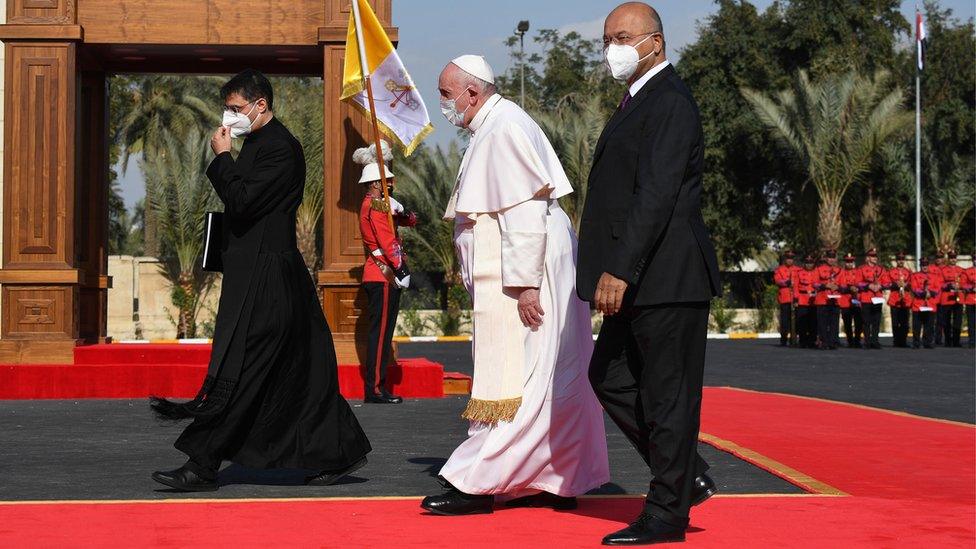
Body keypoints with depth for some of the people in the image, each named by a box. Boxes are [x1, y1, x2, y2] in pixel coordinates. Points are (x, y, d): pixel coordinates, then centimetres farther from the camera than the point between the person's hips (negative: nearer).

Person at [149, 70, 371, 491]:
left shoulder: (280, 148, -14)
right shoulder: (257, 144, 17)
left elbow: (242, 202, -21)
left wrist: (222, 157, -11)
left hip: (264, 281, -11)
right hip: (255, 277, 11)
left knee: (235, 373, -7)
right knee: (300, 373, 13)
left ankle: (203, 466, -4)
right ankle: (341, 452, 19)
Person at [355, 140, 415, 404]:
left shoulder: (371, 204, 19)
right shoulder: (377, 206, -12)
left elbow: (411, 220, 19)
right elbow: (387, 242, -21)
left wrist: (398, 210, -2)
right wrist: (402, 268, -23)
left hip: (378, 276, 10)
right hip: (384, 277, -10)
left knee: (381, 332, 11)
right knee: (381, 332, -9)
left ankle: (376, 387, 15)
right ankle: (375, 389, -8)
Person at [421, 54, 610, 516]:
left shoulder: (505, 129, -14)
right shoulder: (492, 129, 18)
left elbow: (525, 212, -22)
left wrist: (524, 284, -24)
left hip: (522, 275, -11)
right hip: (521, 276, 11)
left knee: (508, 380, -7)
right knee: (551, 382, 11)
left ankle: (476, 485, -6)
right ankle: (560, 482, 15)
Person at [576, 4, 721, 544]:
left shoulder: (670, 103, -14)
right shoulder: (638, 101, 19)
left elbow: (657, 195, -22)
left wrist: (619, 270, -25)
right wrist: (614, 272, 20)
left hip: (667, 276, -11)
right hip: (639, 278, 11)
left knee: (667, 393, -3)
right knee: (611, 377, 14)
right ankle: (687, 476, 22)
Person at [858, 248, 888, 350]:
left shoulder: (881, 269, 11)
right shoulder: (862, 269, 2)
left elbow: (886, 283, 9)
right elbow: (858, 283, -3)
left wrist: (880, 286, -11)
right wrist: (869, 286, -16)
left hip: (878, 298, 3)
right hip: (866, 299, -3)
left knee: (877, 321, 2)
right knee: (867, 321, -2)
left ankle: (875, 341, 6)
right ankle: (867, 341, 3)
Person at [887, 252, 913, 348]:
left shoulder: (908, 272, 11)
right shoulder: (891, 271, 7)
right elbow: (887, 284, 2)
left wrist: (905, 285, -12)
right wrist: (896, 284, -15)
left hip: (906, 300, 2)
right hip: (894, 300, -1)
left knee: (905, 323, 0)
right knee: (895, 322, -2)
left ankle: (903, 341, 6)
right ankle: (896, 341, 3)